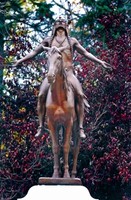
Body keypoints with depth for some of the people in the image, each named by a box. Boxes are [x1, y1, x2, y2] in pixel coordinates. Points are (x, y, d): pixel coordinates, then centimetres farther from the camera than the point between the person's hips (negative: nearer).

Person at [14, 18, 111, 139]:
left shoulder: (72, 41, 16)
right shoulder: (48, 40, 16)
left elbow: (86, 53, 16)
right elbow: (34, 52, 17)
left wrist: (100, 62, 10)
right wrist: (21, 60, 9)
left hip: (68, 73, -1)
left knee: (80, 95, -23)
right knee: (41, 96, -20)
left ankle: (81, 128, -20)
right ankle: (41, 127, -10)